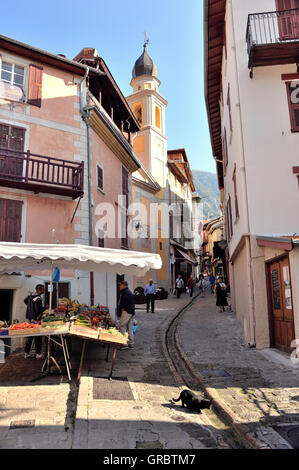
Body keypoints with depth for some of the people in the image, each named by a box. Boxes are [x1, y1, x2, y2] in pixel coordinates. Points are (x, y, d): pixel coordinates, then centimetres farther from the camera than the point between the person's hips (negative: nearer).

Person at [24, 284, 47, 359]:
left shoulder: (30, 296, 9)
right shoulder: (38, 299, -20)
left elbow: (25, 300, 28)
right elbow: (38, 310, -24)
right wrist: (45, 307, -11)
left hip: (30, 318, 9)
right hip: (36, 320, -9)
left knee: (30, 336, 15)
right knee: (38, 337, -1)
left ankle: (27, 353, 21)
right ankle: (38, 354, 4)